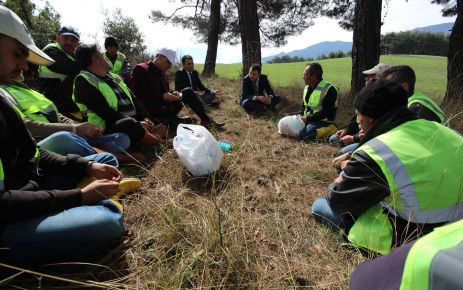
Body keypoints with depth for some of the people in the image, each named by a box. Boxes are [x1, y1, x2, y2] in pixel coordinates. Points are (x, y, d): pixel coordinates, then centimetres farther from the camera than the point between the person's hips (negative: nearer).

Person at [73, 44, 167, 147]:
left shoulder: (114, 77, 21)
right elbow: (106, 112, -15)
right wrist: (136, 124, -19)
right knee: (128, 124, -39)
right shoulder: (83, 81, -3)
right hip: (111, 128, -9)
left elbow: (133, 100, 18)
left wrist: (145, 118, -1)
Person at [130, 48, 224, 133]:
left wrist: (173, 94, -1)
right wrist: (162, 97, -21)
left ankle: (206, 120, -1)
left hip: (166, 108, 9)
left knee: (188, 92, 0)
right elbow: (138, 96, -19)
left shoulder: (161, 72, 16)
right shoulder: (140, 70, -10)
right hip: (153, 114, -9)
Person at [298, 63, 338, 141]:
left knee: (303, 135, -31)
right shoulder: (307, 87, 11)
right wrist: (300, 115, -3)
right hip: (307, 120, 8)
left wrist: (307, 118, -22)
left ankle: (328, 129, -5)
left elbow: (326, 113, -19)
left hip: (322, 121, -8)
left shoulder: (328, 89, -15)